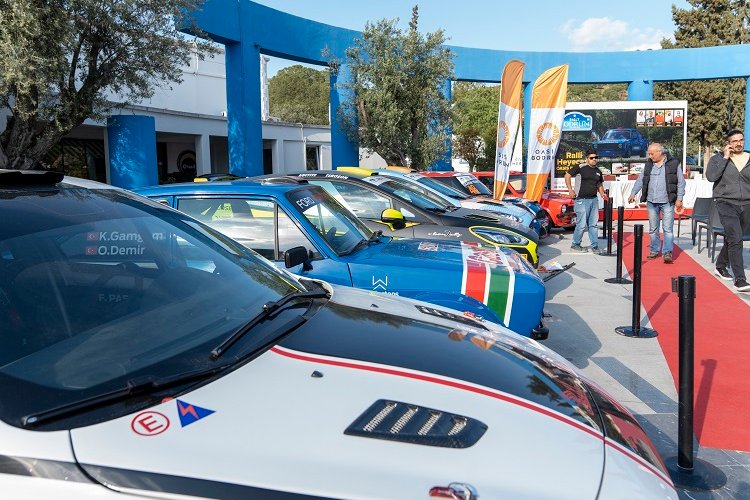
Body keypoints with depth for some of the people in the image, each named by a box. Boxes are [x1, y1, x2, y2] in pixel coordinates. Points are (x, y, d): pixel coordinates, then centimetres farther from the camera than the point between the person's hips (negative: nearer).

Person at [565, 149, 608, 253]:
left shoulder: (598, 171, 14)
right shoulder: (580, 167, -7)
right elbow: (567, 175, -4)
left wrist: (602, 194, 8)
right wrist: (570, 190, -11)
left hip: (594, 200, 6)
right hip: (581, 200, -6)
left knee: (593, 224, 9)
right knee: (582, 224, -5)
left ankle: (595, 246, 16)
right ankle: (575, 245, 11)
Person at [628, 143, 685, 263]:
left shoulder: (674, 163, -1)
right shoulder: (649, 164, 11)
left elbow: (681, 182, -1)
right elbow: (640, 180, 14)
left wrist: (679, 199, -6)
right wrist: (633, 193, 5)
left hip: (667, 202, -4)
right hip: (651, 202, 4)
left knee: (668, 228, -7)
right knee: (653, 228, 9)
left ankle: (667, 252, -6)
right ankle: (654, 250, 19)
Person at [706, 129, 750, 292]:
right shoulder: (718, 159, 0)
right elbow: (711, 176, -17)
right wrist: (725, 158, -14)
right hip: (726, 203, -4)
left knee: (732, 239, 17)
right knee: (735, 240, -16)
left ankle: (721, 266, 40)